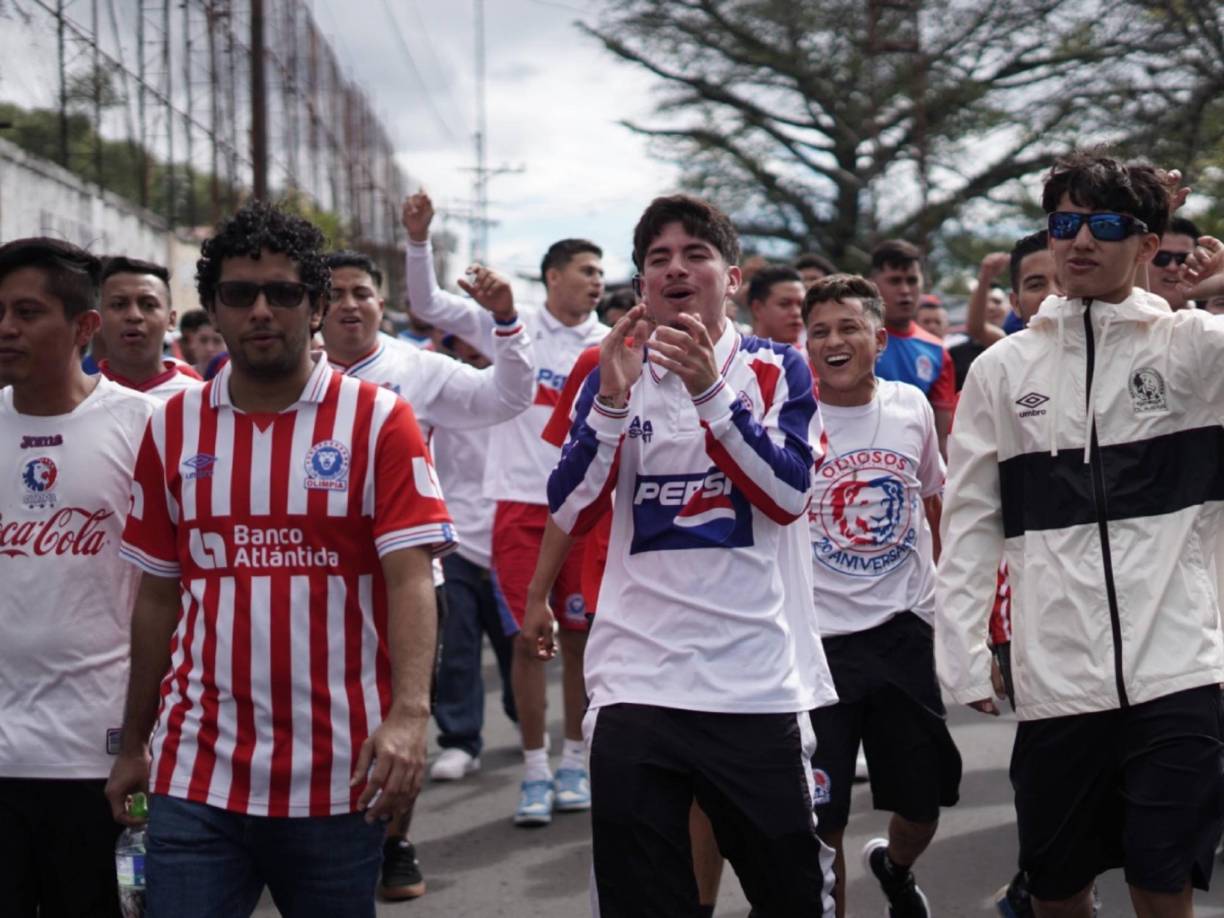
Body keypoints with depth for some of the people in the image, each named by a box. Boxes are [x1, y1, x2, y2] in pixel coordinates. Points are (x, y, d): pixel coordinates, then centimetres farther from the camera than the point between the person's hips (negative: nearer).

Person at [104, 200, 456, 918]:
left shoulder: (379, 420, -1)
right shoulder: (174, 428, 8)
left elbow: (411, 578, -9)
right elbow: (158, 597, 14)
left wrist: (409, 714, -23)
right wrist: (133, 745, 14)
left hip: (339, 775, -2)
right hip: (196, 774, 2)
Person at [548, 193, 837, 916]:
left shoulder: (777, 370, 4)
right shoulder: (614, 373, 8)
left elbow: (788, 496, -10)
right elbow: (570, 515, -2)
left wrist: (708, 390, -19)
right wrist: (612, 399, -15)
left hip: (758, 684, -1)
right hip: (638, 684, 1)